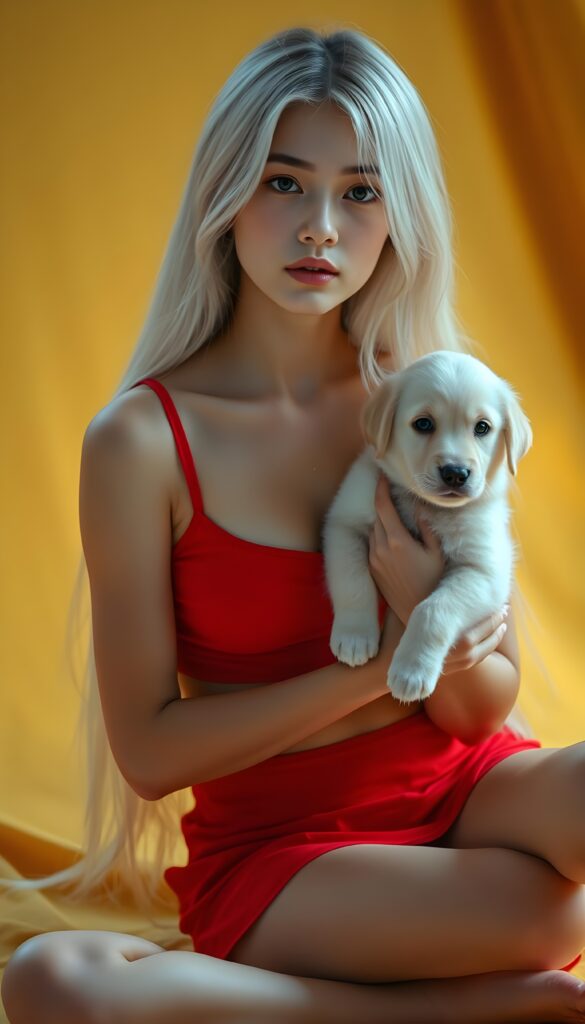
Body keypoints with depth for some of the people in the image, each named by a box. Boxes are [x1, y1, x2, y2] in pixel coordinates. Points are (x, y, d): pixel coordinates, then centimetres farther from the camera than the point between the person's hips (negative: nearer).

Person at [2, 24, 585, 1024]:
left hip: (460, 790, 1)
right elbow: (149, 750, -10)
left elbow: (485, 709, 3)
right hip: (278, 840, 0)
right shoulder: (141, 440, -10)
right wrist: (380, 670, -14)